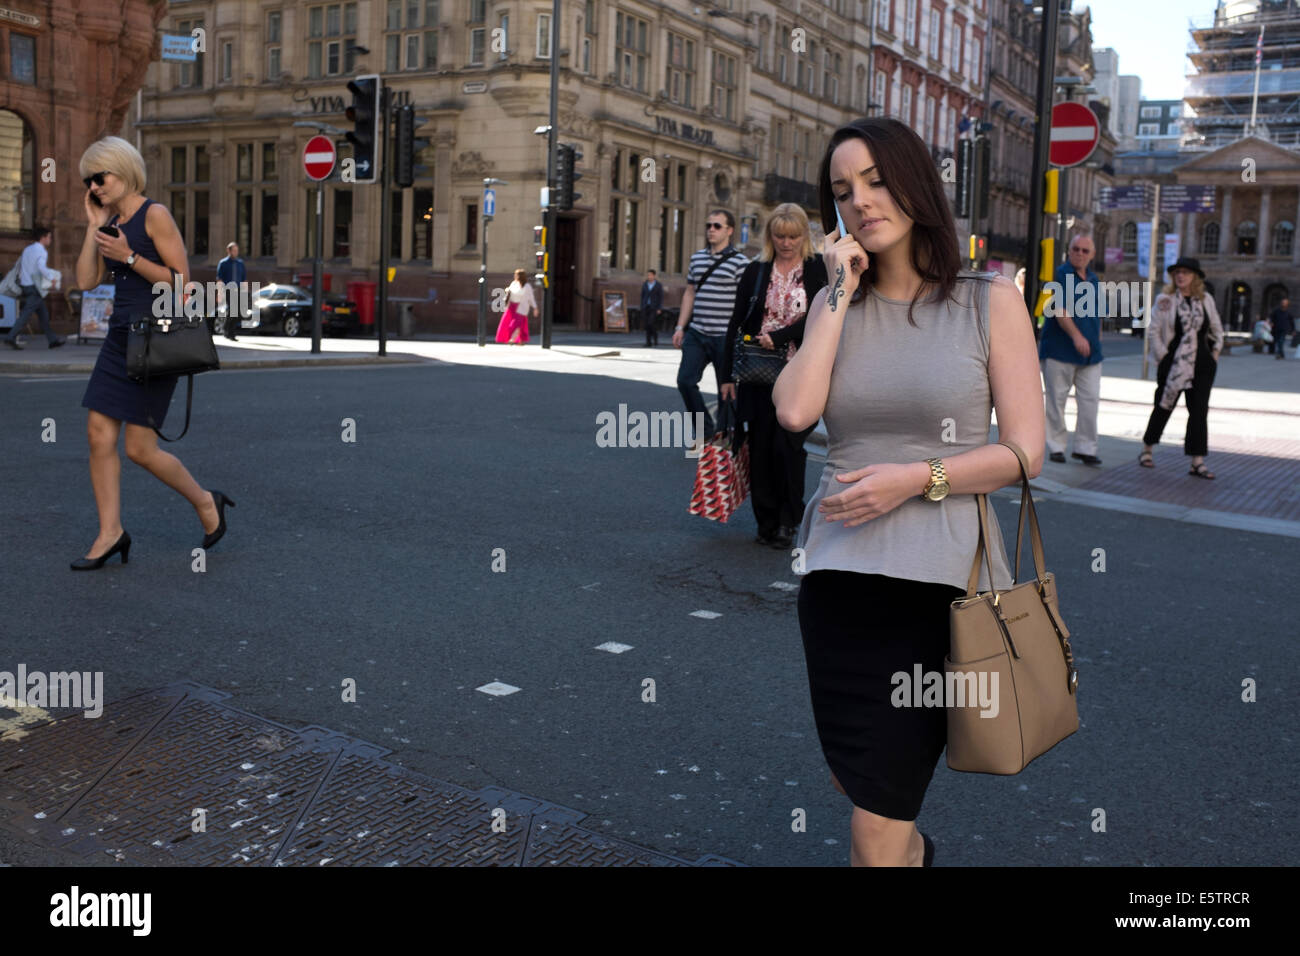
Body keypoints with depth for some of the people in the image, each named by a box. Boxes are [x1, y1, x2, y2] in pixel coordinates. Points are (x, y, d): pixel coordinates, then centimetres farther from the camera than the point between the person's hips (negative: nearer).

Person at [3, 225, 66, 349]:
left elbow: (19, 265, 18)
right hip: (34, 287, -9)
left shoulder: (27, 250, 15)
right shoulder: (41, 251, -11)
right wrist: (52, 278, -15)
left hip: (25, 285, 9)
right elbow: (42, 268, -25)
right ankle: (11, 338, -11)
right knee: (25, 315, -9)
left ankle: (53, 339, 16)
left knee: (43, 314, 13)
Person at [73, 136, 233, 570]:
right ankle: (111, 533, 9)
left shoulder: (155, 215, -9)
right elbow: (86, 280, 7)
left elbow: (181, 280, -14)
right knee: (99, 433, 1)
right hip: (120, 335, 8)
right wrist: (93, 227, 4)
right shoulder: (111, 223, 13)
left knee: (140, 449, -5)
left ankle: (206, 502, 17)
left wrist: (128, 256, -18)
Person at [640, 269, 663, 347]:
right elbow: (642, 296, 11)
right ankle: (648, 342, 5)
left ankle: (655, 338, 5)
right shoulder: (644, 285, 8)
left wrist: (659, 309, -10)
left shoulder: (658, 286, -2)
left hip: (654, 308, -4)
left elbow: (661, 297, -2)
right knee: (647, 324, 1)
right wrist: (642, 308, 6)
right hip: (646, 307, 4)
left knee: (651, 323, -16)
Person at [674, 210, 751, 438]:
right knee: (685, 381, -1)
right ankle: (705, 430, 14)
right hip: (696, 334, 5)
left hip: (724, 336, -5)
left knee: (726, 389, 3)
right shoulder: (697, 258, 13)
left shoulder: (739, 261, -5)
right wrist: (680, 327, 13)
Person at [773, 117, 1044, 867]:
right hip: (840, 573, 4)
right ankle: (912, 847, 52)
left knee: (877, 813, -1)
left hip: (938, 575, -4)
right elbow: (795, 411, -10)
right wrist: (842, 294, -7)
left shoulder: (991, 302, -1)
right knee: (857, 777, 22)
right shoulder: (837, 304, 8)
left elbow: (1024, 451, -5)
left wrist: (918, 478, -18)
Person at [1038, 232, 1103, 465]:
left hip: (1090, 351, 6)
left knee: (1090, 399, 1)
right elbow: (1059, 309, -17)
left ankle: (1085, 447, 7)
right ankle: (1056, 446, 10)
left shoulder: (1093, 279, 15)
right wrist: (1076, 335, -26)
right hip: (1061, 349, -6)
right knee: (1057, 398, 1)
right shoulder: (1061, 274, -6)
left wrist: (1097, 340, 16)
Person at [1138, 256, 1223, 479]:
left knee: (1199, 412, 0)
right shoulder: (1165, 300, -3)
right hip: (1173, 364, -3)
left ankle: (1198, 461, 2)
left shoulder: (1206, 300, 7)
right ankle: (1146, 450, 24)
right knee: (1164, 407, 7)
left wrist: (1215, 353, 9)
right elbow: (1154, 331, -4)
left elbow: (1217, 329, 17)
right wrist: (1163, 357, -9)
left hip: (1202, 365, 3)